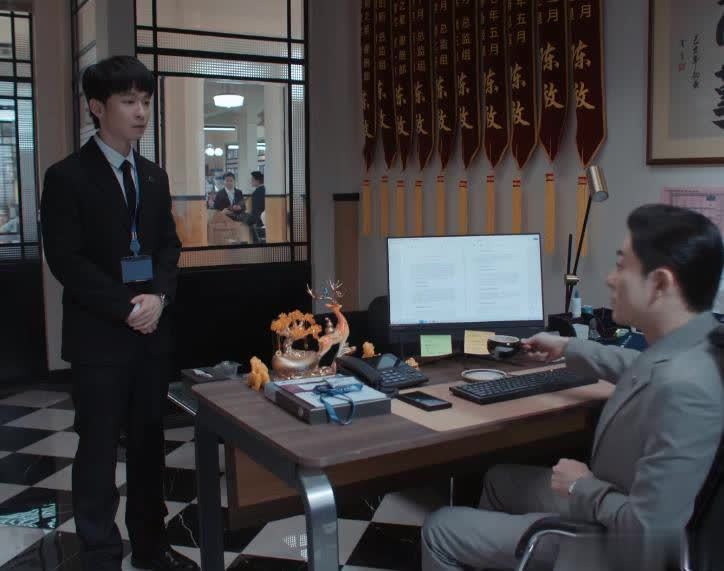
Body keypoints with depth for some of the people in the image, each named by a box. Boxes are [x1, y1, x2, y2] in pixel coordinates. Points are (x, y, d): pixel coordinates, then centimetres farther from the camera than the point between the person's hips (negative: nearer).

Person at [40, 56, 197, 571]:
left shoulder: (154, 176, 12)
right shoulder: (68, 177, -5)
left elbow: (169, 244, 11)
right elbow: (66, 261, -11)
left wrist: (158, 296, -7)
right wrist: (125, 310, -14)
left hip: (153, 330, 5)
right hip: (100, 334, -5)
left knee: (149, 441, 13)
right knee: (99, 449, 3)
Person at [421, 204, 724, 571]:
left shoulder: (682, 387, -37)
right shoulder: (687, 345, -8)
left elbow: (649, 538, -34)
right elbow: (641, 368, 18)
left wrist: (583, 488, -16)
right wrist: (567, 348, 28)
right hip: (607, 506, 9)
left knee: (440, 529, 1)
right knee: (499, 479, 28)